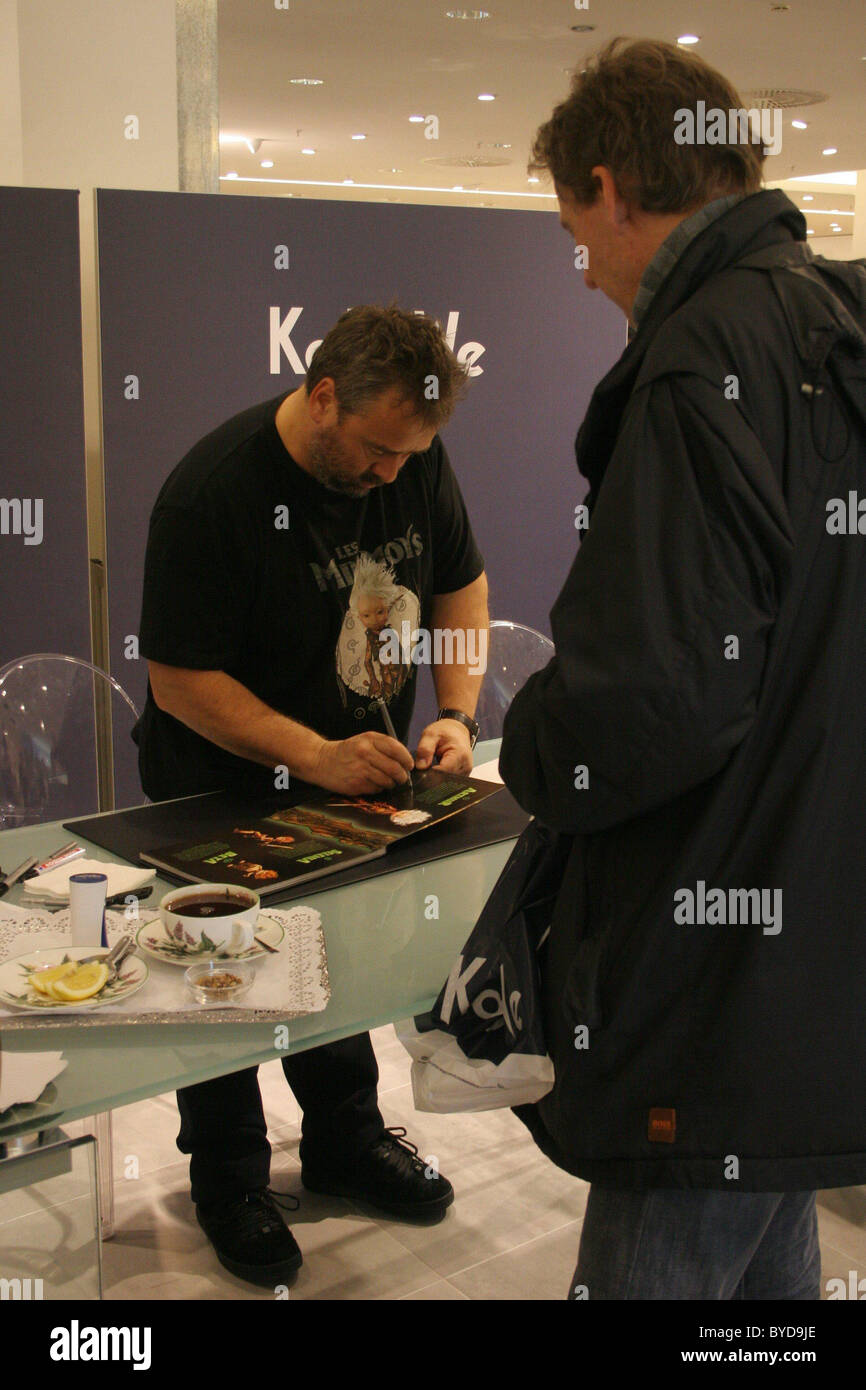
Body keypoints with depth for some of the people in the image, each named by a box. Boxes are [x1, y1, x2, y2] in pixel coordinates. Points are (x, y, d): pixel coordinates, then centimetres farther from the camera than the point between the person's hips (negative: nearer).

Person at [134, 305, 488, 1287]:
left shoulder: (414, 460, -8)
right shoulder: (212, 494, -27)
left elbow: (461, 586, 5)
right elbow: (179, 682, -26)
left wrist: (456, 714, -10)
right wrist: (318, 757, -33)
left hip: (356, 765, 5)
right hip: (221, 785, -5)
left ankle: (344, 1141, 37)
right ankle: (226, 1178, 30)